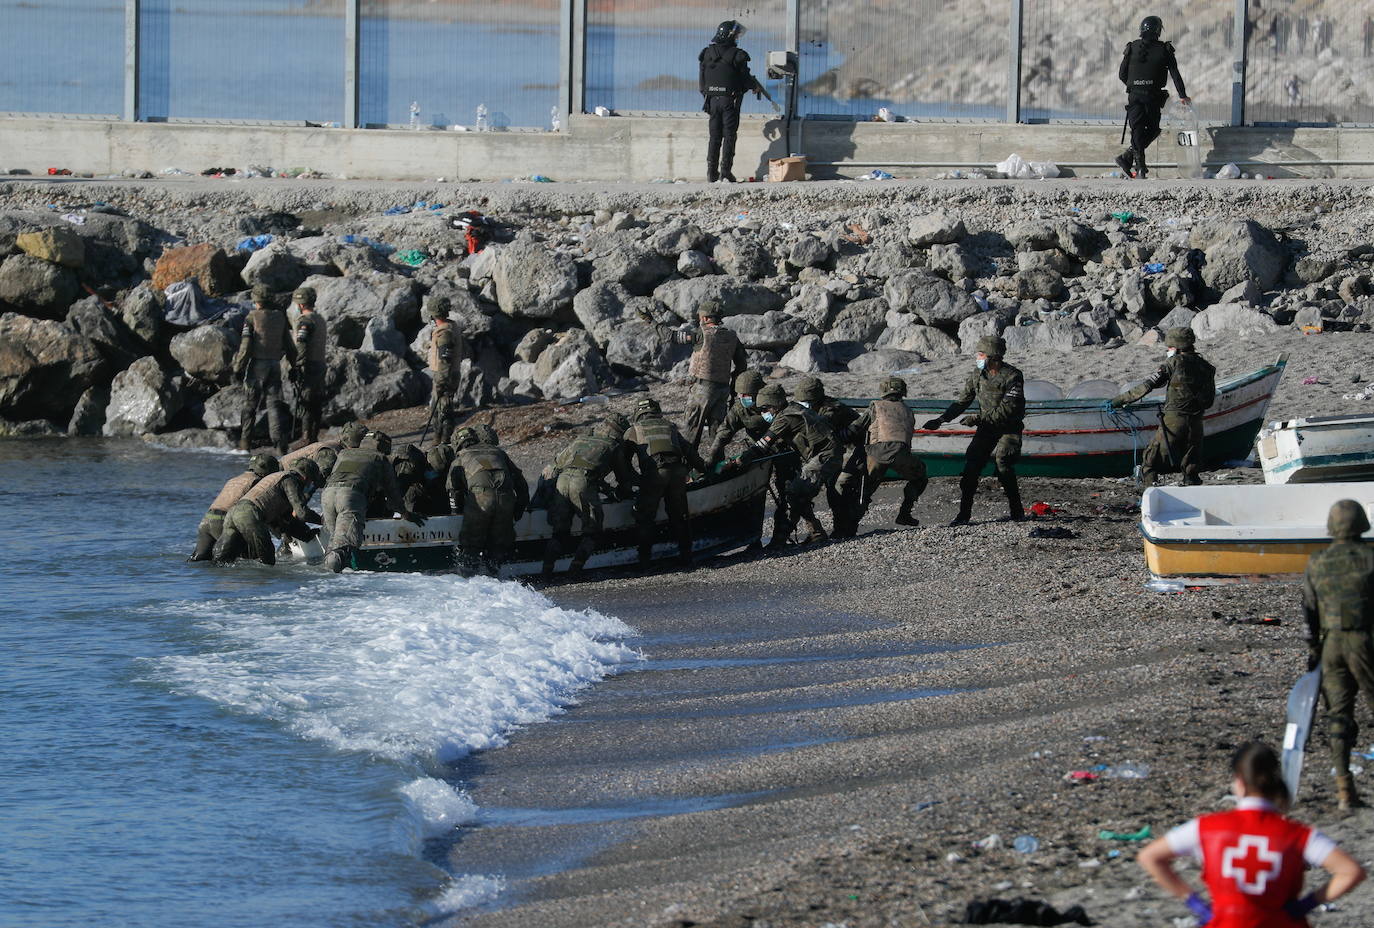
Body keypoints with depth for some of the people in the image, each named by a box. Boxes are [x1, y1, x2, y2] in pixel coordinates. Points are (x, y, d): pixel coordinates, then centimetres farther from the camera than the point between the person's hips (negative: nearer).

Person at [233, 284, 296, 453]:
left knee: (250, 405, 6)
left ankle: (245, 443, 9)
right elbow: (289, 344, 11)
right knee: (274, 404, 3)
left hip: (257, 365, -3)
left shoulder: (251, 318, -7)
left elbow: (245, 345, -12)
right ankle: (280, 442, -9)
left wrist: (238, 367, -5)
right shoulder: (280, 317, 6)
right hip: (275, 365, 4)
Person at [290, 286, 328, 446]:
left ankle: (308, 440, -10)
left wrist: (295, 367, -18)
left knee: (305, 406, -7)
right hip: (321, 365, 9)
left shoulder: (305, 321, -13)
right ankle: (315, 437, 15)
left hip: (307, 367, -9)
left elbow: (302, 347, -22)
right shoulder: (321, 320, 15)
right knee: (316, 406, 12)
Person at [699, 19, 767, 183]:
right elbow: (745, 79, -7)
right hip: (729, 100, -4)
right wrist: (756, 87, 13)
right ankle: (725, 172, -5)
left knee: (714, 136, 11)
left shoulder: (707, 53, 3)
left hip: (712, 100, 4)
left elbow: (701, 80, 6)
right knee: (729, 136, 1)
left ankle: (712, 172, 9)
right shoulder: (737, 55, -12)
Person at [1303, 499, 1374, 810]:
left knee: (1339, 714, 5)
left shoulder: (1316, 564, 6)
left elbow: (1309, 612, 6)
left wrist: (1313, 652, 11)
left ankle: (1344, 789, -3)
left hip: (1331, 644, 3)